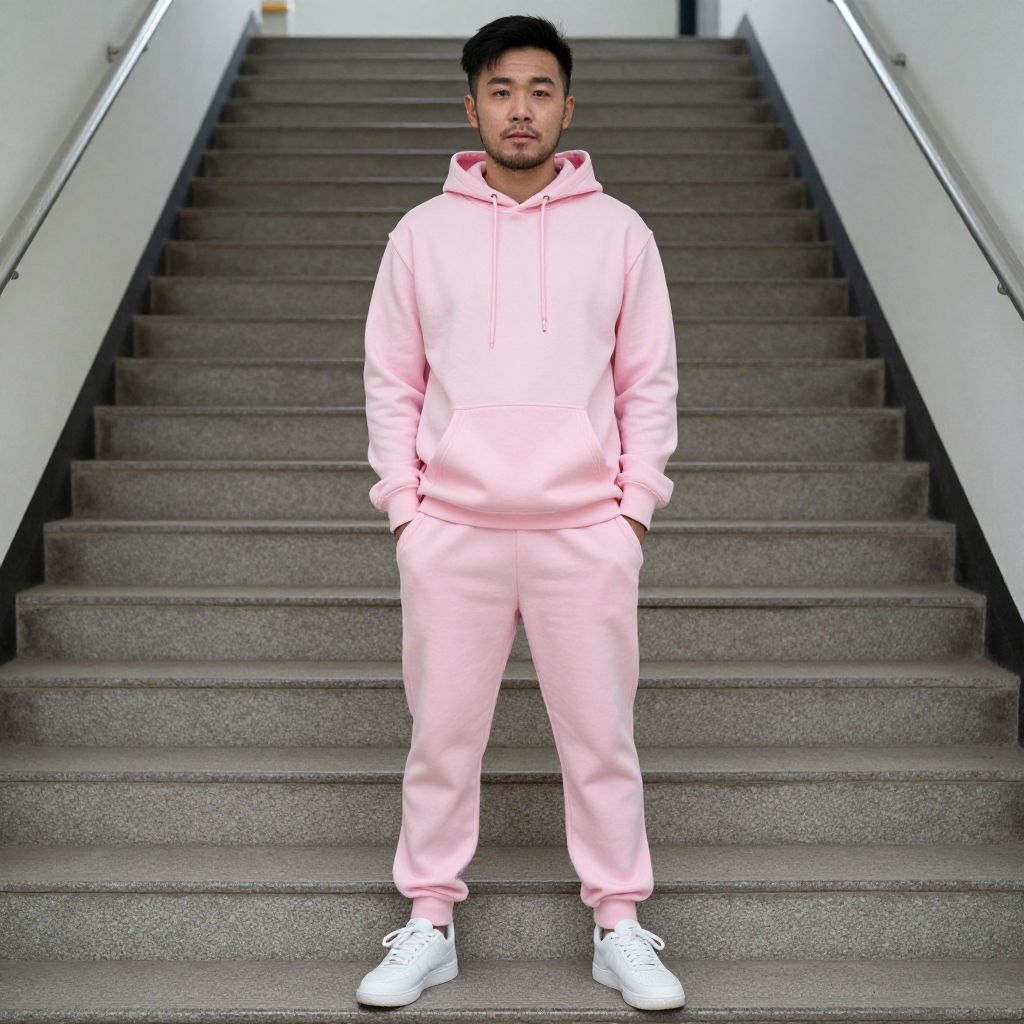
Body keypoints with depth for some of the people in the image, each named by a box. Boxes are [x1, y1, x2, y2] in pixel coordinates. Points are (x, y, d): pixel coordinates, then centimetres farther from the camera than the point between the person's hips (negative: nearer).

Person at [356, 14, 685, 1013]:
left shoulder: (618, 231, 6)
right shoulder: (421, 233, 7)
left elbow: (649, 381, 7)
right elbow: (391, 381, 8)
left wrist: (634, 502, -1)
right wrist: (404, 502, 0)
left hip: (587, 531, 0)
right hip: (450, 531, 1)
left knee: (601, 738, 6)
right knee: (442, 736, 7)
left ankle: (618, 927, 20)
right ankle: (429, 923, 22)